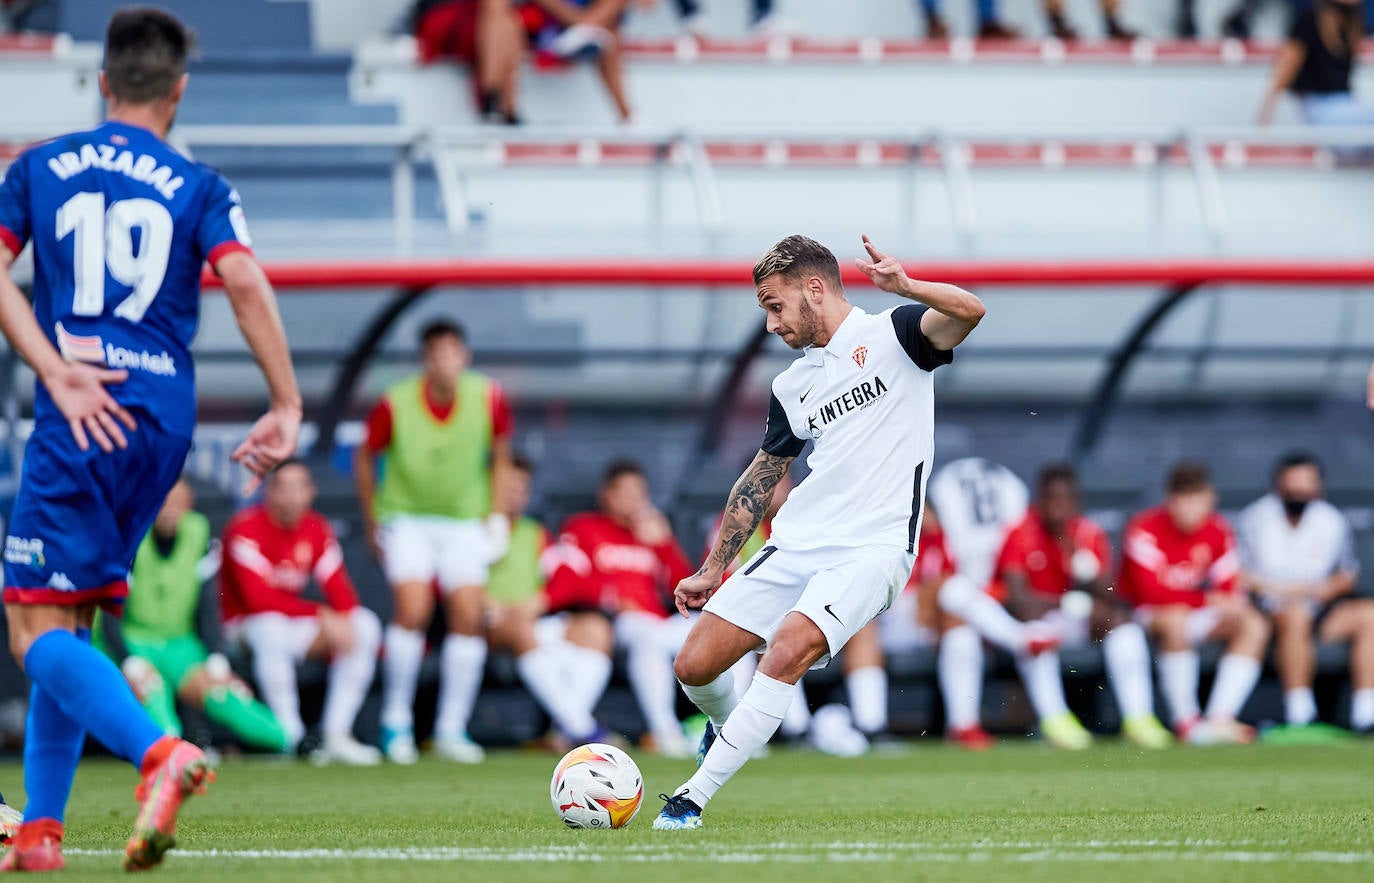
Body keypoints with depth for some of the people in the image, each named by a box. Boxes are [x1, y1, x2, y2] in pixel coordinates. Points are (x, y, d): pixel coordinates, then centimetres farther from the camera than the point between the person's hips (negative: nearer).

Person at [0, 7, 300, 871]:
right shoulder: (200, 187, 8)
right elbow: (245, 282, -7)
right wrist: (288, 405, -5)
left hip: (80, 417, -3)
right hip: (167, 418, 3)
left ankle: (160, 752, -32)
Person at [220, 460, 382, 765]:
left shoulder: (316, 529, 2)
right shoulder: (246, 529, -18)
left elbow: (338, 589, -1)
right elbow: (259, 599, -25)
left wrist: (346, 620, -25)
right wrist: (321, 615, -26)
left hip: (295, 624, 6)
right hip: (245, 624, -6)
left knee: (366, 626, -12)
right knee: (272, 630, -40)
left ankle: (335, 735, -15)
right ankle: (292, 738, -35)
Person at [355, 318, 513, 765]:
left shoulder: (488, 400, -13)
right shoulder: (395, 405, -18)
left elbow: (500, 453, 6)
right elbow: (365, 457, -1)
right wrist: (373, 524, 3)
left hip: (464, 520, 2)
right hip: (407, 515, -2)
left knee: (469, 618, -9)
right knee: (413, 609, -19)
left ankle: (452, 729, 3)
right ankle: (397, 721, -4)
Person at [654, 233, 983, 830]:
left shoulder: (891, 335, 0)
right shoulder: (792, 386, 17)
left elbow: (968, 312, -18)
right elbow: (761, 477, 27)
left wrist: (904, 286, -36)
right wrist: (714, 569, 25)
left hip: (872, 550, -6)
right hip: (794, 545, 7)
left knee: (786, 652, -28)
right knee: (694, 667, -1)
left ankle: (692, 799, -23)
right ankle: (728, 730, 34)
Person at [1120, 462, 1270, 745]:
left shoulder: (1218, 531, 0)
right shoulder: (1145, 529, -17)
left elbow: (1228, 590, 3)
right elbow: (1151, 591, -23)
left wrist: (1233, 602, -23)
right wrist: (1208, 599, -21)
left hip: (1198, 615, 6)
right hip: (1144, 615, -6)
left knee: (1254, 626, -15)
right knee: (1176, 621, -39)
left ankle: (1219, 720, -26)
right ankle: (1186, 722, -31)